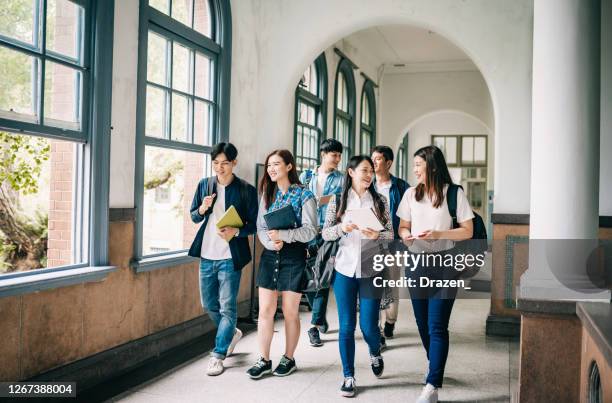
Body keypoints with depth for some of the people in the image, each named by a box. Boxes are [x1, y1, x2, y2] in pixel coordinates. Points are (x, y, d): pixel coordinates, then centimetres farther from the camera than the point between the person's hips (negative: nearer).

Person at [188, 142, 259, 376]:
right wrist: (202, 209, -10)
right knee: (209, 304, 16)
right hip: (207, 254, 5)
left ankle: (218, 355, 12)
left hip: (230, 257, -5)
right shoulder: (204, 185, 6)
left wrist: (235, 232, -24)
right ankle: (231, 333, 41)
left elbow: (253, 225, -5)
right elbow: (193, 217, 12)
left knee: (227, 307, -1)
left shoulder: (246, 190, -6)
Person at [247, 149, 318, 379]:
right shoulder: (268, 194, 11)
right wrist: (271, 242, -14)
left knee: (290, 313, 6)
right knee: (265, 311, 3)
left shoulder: (304, 195, -4)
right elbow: (260, 227, 6)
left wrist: (282, 235, -23)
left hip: (293, 257, -4)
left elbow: (310, 230, -11)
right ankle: (264, 360, 13)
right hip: (269, 256, 4)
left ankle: (288, 359, 22)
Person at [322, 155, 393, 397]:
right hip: (345, 269, 0)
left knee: (368, 325, 1)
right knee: (346, 326, 3)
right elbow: (325, 234, 1)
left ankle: (375, 353, 36)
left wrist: (377, 235, -17)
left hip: (371, 270, 0)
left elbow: (391, 234, 4)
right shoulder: (338, 200, 4)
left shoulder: (380, 201, 5)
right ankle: (348, 377, 17)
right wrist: (342, 227, -18)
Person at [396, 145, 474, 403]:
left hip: (444, 267, -5)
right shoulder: (411, 194, 8)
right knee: (423, 323, 13)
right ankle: (437, 368, 34)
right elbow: (403, 226, 14)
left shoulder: (454, 193, -5)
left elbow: (467, 231, -5)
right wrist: (405, 235, -9)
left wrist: (439, 234, -19)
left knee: (437, 327, -9)